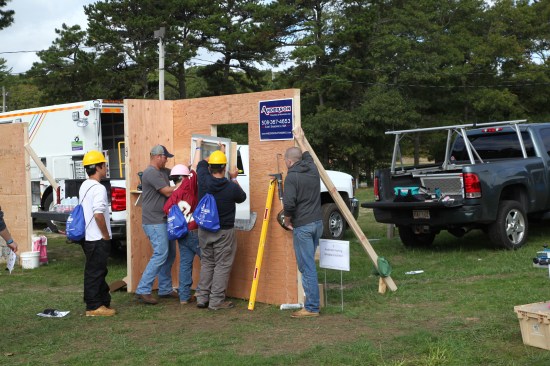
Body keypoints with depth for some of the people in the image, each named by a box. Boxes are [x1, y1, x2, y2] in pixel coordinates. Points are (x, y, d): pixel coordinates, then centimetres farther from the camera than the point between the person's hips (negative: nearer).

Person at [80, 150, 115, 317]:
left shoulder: (84, 186, 13)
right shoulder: (98, 188, -18)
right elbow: (98, 214, -26)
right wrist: (106, 236, -15)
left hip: (88, 237, 10)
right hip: (98, 239, -10)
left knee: (98, 271, 16)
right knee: (95, 272, -3)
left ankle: (104, 301, 25)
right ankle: (94, 307, 3)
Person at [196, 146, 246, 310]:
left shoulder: (203, 181, -9)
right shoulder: (232, 187, -16)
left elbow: (202, 163, 13)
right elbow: (242, 197, 8)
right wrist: (234, 178, 17)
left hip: (204, 230, 4)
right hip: (224, 232, -4)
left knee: (206, 263, 16)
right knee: (222, 265, 3)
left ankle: (202, 298, 16)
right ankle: (216, 300, 2)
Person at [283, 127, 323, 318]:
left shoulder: (292, 176, -13)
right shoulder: (313, 170, 9)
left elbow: (289, 203, -21)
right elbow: (308, 156, 33)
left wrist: (287, 219, -3)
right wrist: (300, 140, 46)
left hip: (302, 226, -8)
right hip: (317, 223, 8)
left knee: (307, 267, -5)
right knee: (309, 264, 18)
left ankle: (311, 308, -3)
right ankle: (312, 302, 24)